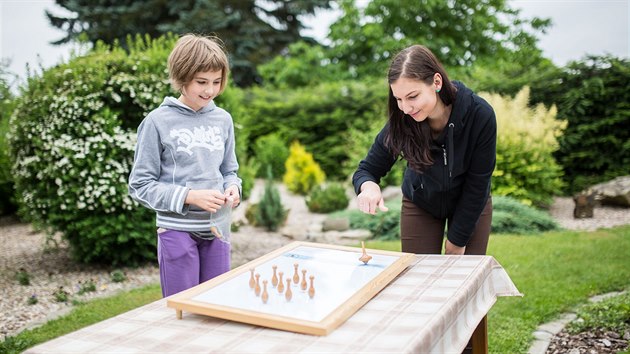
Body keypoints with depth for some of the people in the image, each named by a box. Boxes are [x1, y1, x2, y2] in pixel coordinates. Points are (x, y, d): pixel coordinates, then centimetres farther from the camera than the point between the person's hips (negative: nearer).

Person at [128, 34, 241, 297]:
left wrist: (233, 188, -7)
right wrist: (190, 196, -17)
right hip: (177, 230, -4)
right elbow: (140, 186, -7)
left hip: (217, 228, 4)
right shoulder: (158, 122, -8)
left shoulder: (223, 120, 4)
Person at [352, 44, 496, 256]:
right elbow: (366, 170, -16)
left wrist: (457, 241, -15)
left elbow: (477, 183, -20)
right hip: (419, 204, 1)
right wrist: (368, 186, -41)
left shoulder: (480, 115, -30)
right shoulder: (401, 122, -26)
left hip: (471, 206, 0)